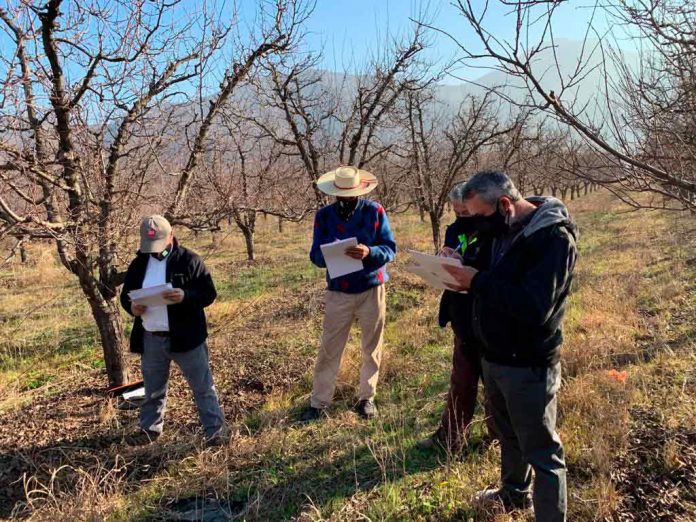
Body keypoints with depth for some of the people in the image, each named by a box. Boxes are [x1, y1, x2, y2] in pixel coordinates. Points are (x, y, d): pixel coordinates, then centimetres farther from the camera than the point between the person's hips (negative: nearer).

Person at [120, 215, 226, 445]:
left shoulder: (189, 260, -9)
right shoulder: (138, 264, 6)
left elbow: (209, 293, -10)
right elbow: (125, 295, 15)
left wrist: (185, 296, -30)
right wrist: (131, 307, -9)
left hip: (185, 337, -4)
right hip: (151, 340, 5)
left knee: (203, 387, 2)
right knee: (153, 389, 20)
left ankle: (215, 432, 11)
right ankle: (149, 429, 38)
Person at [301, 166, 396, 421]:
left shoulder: (375, 210, -4)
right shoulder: (324, 215, 0)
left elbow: (390, 249, -7)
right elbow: (316, 255, -2)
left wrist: (369, 252, -28)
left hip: (372, 289, 0)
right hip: (338, 291, 1)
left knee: (372, 347, 10)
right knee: (329, 349, 3)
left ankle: (367, 398, 26)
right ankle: (319, 402, 15)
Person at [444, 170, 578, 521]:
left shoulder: (553, 237, -21)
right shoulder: (505, 229, 6)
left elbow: (534, 308, -31)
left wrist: (478, 281, -27)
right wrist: (465, 276, -3)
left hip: (528, 366, -9)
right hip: (493, 357, 9)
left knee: (541, 452, 6)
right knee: (508, 435, 26)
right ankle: (514, 493, 48)